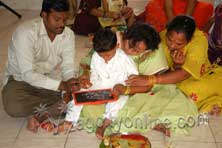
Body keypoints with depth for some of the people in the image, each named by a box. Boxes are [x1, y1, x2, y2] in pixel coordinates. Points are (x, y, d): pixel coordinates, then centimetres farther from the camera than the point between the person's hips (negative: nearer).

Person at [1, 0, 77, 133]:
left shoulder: (68, 34, -8)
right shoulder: (26, 32, -26)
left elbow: (68, 66, -9)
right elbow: (28, 74, -30)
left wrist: (69, 82, -33)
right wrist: (61, 85, -37)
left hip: (51, 79, 4)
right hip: (21, 79, -4)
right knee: (13, 107, -35)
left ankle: (41, 115, -17)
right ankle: (58, 105, -12)